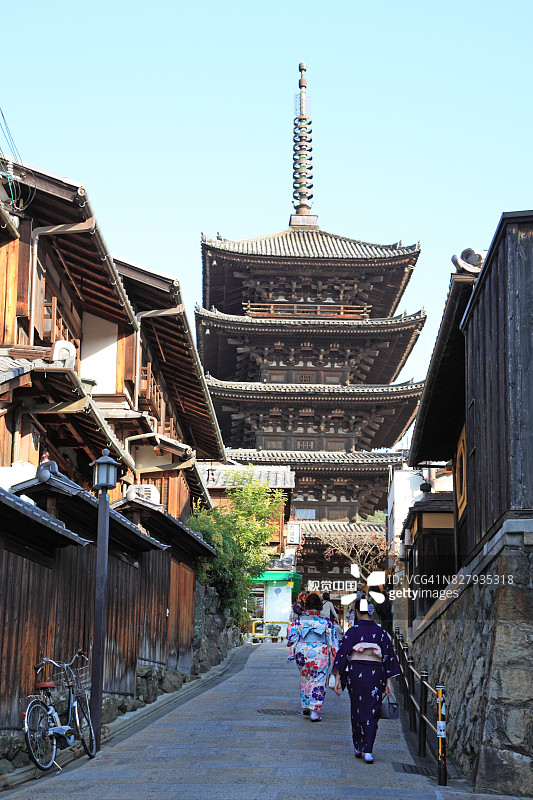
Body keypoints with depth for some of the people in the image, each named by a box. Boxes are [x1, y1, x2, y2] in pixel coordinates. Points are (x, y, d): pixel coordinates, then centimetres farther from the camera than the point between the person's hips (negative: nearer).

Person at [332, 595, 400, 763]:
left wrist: (337, 678, -4)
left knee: (357, 710, 16)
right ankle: (367, 751, -7)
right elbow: (389, 656, 2)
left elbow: (342, 654, -7)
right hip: (375, 673, 0)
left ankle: (358, 748, 25)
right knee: (372, 713, 4)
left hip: (355, 673, 0)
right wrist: (388, 681, 7)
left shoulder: (352, 631, -4)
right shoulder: (380, 632, 1)